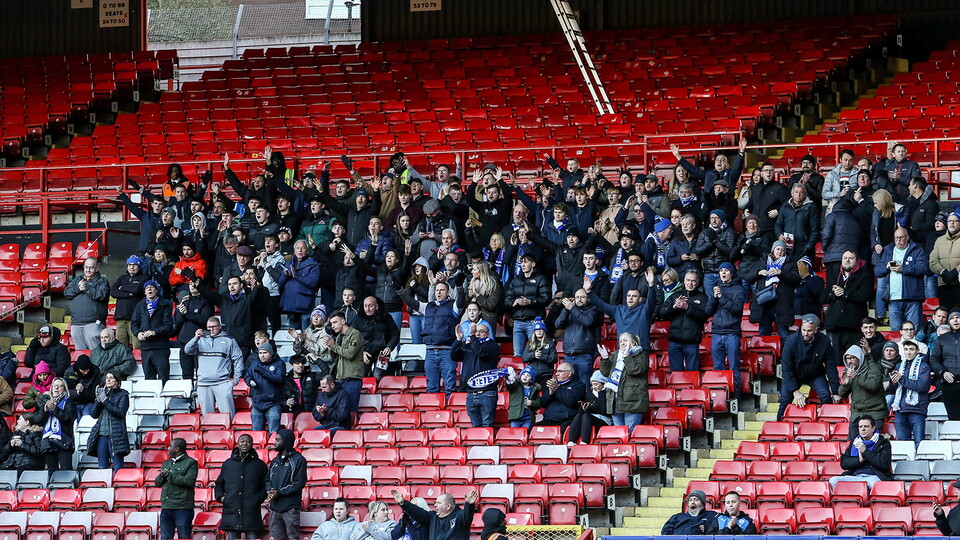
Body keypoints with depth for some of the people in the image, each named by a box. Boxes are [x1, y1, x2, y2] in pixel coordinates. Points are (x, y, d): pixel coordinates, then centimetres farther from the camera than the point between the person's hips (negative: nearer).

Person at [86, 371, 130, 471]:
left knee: (118, 468, -10)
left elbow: (121, 412, -11)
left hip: (116, 436, -5)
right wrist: (98, 400, -4)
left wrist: (105, 400, -11)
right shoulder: (103, 393, 17)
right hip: (101, 435, 5)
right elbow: (94, 414, 12)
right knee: (102, 468, 3)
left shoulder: (122, 395, 4)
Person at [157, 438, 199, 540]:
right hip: (166, 507, 7)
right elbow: (157, 483, 18)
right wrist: (162, 476, -6)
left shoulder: (191, 463, -1)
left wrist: (170, 475, -13)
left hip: (183, 508, -7)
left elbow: (189, 481, -16)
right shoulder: (166, 463, 21)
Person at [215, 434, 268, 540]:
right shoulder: (228, 464, 15)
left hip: (251, 513, -2)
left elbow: (266, 486, 11)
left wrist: (258, 499, -5)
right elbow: (219, 484, 24)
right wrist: (220, 496, 6)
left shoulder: (259, 465, 10)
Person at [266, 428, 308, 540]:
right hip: (275, 508, 7)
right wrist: (269, 491, -5)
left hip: (290, 508, -7)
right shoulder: (275, 461, 17)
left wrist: (279, 493, -15)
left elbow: (300, 483, -11)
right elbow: (268, 479, 19)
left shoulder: (298, 460, -5)